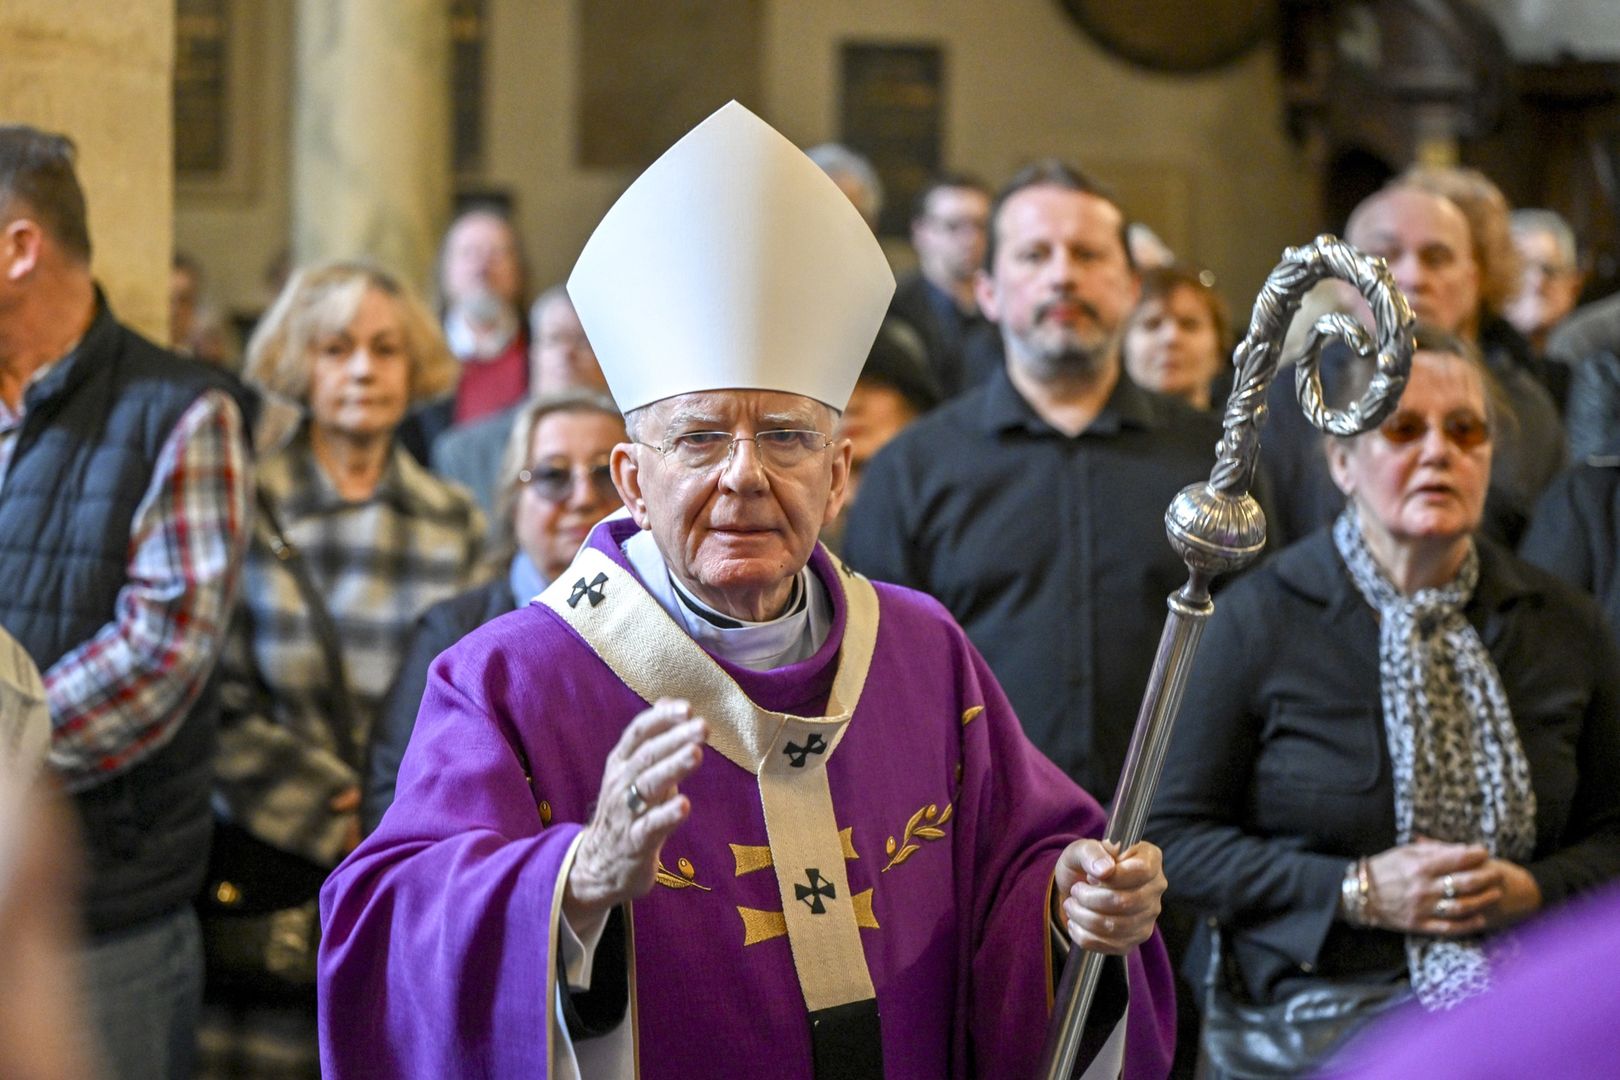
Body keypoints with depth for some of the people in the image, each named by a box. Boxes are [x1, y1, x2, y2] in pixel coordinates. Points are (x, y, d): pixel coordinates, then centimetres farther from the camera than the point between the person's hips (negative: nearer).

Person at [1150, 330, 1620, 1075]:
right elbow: (1173, 834, 0)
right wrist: (1357, 891, -10)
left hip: (1527, 1005, 4)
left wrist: (1533, 890, -3)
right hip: (1318, 1003, -4)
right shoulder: (1257, 619, 2)